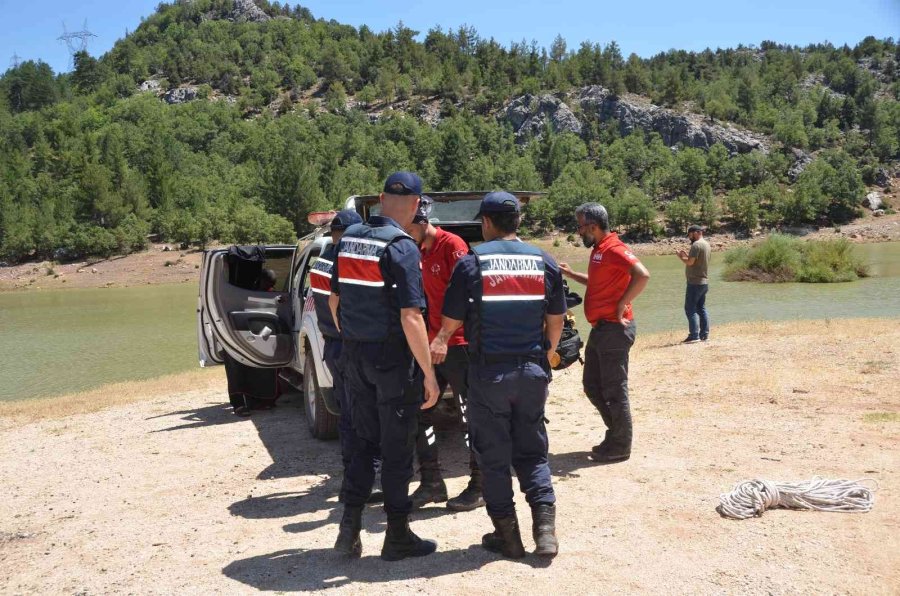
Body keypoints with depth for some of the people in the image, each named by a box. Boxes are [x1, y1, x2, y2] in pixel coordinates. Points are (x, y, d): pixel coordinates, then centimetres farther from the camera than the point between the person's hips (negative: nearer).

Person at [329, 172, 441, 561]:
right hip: (392, 357, -6)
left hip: (354, 354, 6)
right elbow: (411, 316, -21)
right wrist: (429, 374, -17)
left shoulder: (349, 238, 6)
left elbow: (334, 300, 14)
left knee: (365, 441, 17)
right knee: (397, 447, 6)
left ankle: (349, 529, 18)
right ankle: (397, 537, 17)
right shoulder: (401, 246, -16)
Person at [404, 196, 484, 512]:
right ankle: (431, 483, 19)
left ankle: (479, 486, 11)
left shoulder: (452, 245, -11)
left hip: (457, 344, -9)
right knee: (419, 412, 9)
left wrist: (444, 335, -26)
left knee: (471, 414, 1)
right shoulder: (421, 252, 14)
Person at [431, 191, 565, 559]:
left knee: (493, 455, 9)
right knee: (532, 450, 15)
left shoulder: (472, 263, -7)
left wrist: (440, 342, 18)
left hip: (489, 372, -3)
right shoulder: (544, 262, 2)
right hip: (533, 370, 3)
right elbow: (556, 321, 8)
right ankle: (545, 527, 5)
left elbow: (451, 321, -3)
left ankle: (507, 535, 15)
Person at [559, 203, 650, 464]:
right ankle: (616, 434, 28)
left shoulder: (614, 248, -17)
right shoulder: (598, 250, 14)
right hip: (600, 329, 10)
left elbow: (642, 275, -30)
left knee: (614, 390, 0)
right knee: (592, 386, 16)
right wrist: (570, 274, 19)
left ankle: (620, 447, 12)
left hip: (614, 329, -10)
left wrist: (622, 305, -23)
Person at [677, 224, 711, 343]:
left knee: (690, 309, -7)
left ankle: (694, 336, -10)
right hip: (704, 282, 10)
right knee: (702, 308, 12)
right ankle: (704, 334, 13)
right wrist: (687, 255, 12)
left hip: (695, 282, -10)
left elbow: (690, 262, -21)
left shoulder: (696, 245, -16)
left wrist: (681, 257, -4)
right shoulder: (706, 244, 15)